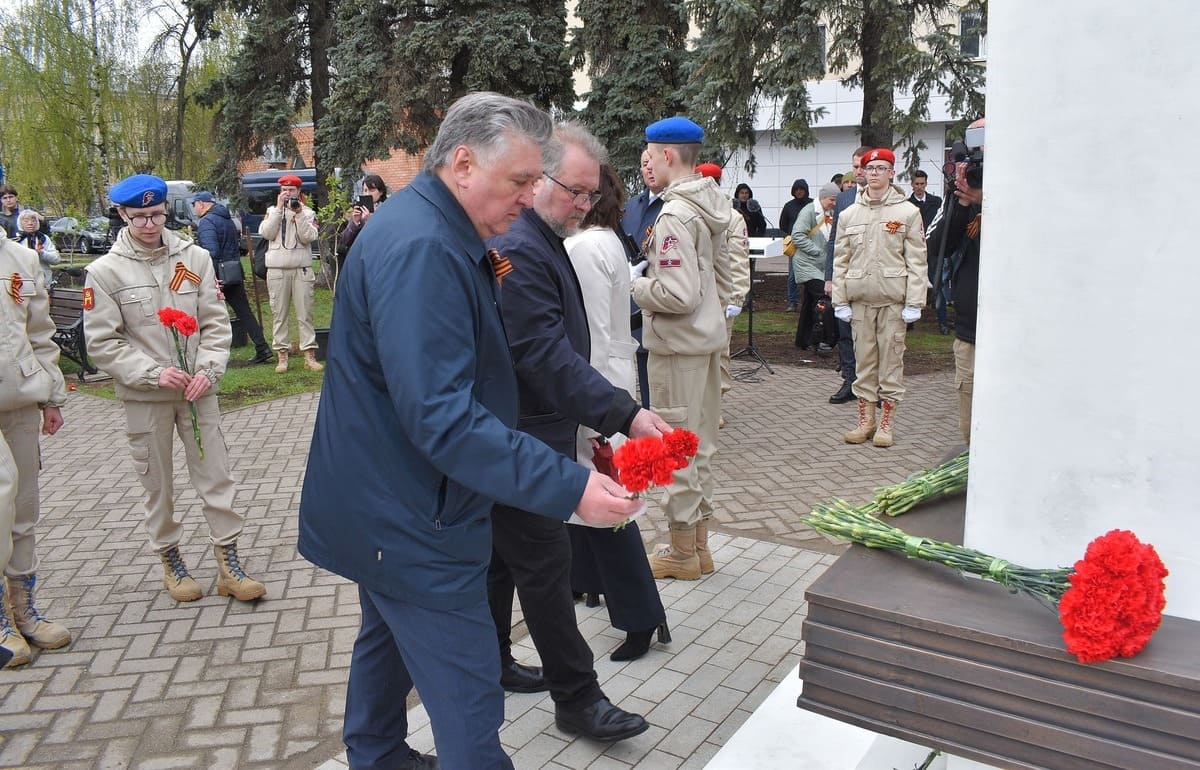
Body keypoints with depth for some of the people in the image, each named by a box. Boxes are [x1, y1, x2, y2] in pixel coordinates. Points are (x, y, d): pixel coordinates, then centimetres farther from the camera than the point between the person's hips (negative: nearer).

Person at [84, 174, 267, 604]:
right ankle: (169, 558, 29)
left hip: (198, 390, 1)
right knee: (157, 483, 11)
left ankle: (228, 561, 14)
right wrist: (155, 373, -16)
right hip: (143, 396, -1)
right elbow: (102, 343, -5)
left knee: (216, 476, 3)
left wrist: (208, 370, -12)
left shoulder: (194, 257, 0)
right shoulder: (105, 271, -5)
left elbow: (215, 321, 1)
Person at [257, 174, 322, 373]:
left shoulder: (308, 212, 8)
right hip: (277, 269, 1)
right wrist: (279, 208, -6)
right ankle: (282, 355, 8)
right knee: (279, 313, 3)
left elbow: (308, 237, -7)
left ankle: (309, 355, 1)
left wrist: (298, 213, -12)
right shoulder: (272, 211, 12)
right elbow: (266, 233, -5)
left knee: (305, 313, -1)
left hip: (302, 268, -1)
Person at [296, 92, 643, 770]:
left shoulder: (434, 232, 7)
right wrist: (568, 487, -35)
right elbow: (441, 416, -34)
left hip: (385, 506, 11)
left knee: (390, 636, 29)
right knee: (470, 701, -1)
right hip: (411, 521, -11)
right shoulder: (420, 249, -27)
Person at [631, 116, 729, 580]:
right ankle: (699, 543, 30)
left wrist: (635, 287, -10)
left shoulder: (674, 215, -20)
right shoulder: (709, 205, 8)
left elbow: (679, 295, -25)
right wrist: (651, 271, 11)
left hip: (678, 342, -9)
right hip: (709, 336, 9)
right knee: (699, 442, 16)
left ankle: (682, 551, 17)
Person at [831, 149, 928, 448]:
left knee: (891, 360, 1)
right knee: (864, 360, 7)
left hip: (893, 299, -3)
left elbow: (916, 261, -1)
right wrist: (840, 300, 4)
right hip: (860, 298, 3)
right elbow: (840, 260, 10)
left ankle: (886, 423, 10)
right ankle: (866, 420, 16)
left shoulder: (908, 212, 2)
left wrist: (914, 303, -8)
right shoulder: (849, 214, 11)